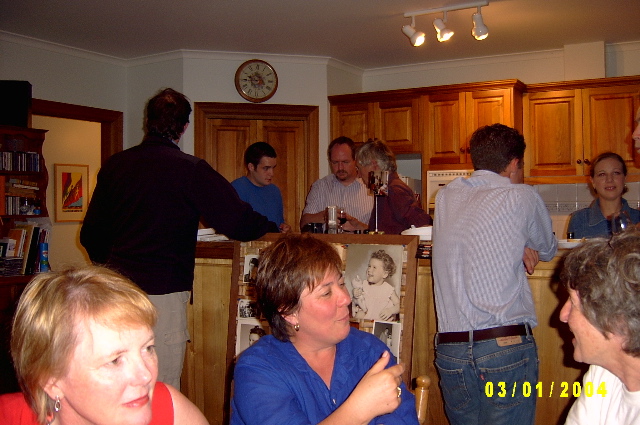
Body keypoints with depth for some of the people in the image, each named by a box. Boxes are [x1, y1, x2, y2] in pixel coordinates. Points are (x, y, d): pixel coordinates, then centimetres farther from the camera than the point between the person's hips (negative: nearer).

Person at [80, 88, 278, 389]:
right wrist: (273, 228, 9)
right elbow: (240, 223, -11)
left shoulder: (113, 166, 6)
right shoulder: (191, 170, -9)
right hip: (162, 293, -6)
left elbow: (91, 234, 12)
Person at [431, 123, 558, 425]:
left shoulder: (445, 197, 10)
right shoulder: (522, 197, -2)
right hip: (506, 345, -4)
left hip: (449, 348, 5)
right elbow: (548, 251, 15)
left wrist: (516, 247, 10)